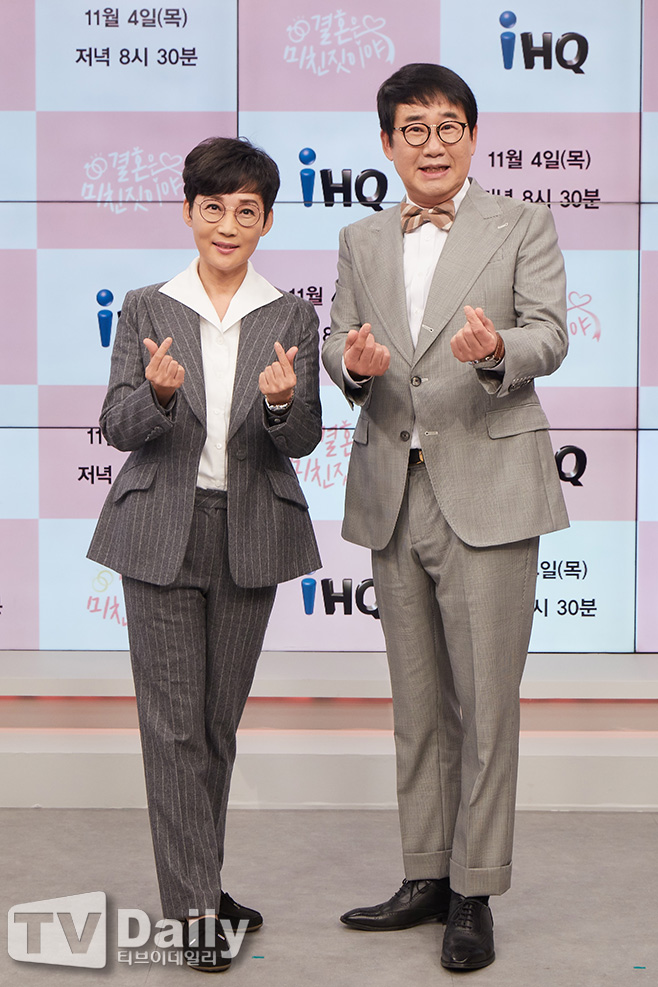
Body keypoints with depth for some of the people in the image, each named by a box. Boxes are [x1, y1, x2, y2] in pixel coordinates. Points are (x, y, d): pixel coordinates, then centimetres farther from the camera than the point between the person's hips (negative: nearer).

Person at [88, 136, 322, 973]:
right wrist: (157, 393, -26)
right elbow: (118, 428, -5)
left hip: (249, 536, 2)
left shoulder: (291, 318, 3)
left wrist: (282, 401, -26)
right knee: (173, 720, -2)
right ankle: (195, 908, 5)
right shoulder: (146, 309, 1)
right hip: (162, 534, -1)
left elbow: (302, 440, -3)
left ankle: (196, 881, 27)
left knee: (220, 717, 11)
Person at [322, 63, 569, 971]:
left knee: (486, 702, -1)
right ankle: (426, 878, 25)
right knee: (417, 702, 13)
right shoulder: (361, 243, 15)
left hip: (485, 488, -4)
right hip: (394, 493, 4)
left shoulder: (522, 226, 3)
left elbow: (550, 336, -6)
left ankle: (475, 895, 11)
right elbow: (338, 341, 10)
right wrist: (354, 362, -14)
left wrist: (496, 348, -29)